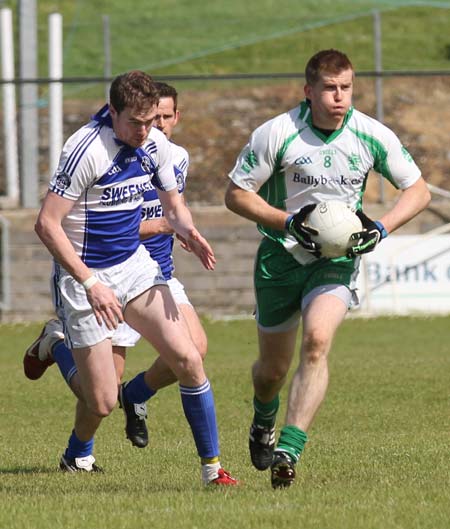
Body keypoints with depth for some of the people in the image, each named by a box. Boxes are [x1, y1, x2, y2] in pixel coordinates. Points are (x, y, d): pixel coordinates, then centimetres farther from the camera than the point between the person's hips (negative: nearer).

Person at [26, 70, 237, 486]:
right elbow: (47, 223, -21)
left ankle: (212, 467, 3)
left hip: (135, 265, 6)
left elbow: (173, 205, 14)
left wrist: (189, 232, -10)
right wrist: (90, 284, -24)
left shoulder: (155, 145, -1)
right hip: (84, 278, -6)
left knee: (188, 359, -8)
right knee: (102, 401, -5)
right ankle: (78, 455, 29)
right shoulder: (87, 150, -23)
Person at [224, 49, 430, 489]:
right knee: (272, 367, 10)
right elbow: (236, 193, -7)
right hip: (281, 256, 0)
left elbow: (418, 190, 3)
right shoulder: (277, 134, -15)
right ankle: (263, 424, 46)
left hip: (337, 259, 0)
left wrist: (381, 227, -14)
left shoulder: (372, 136, -9)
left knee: (316, 341, -26)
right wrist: (288, 221, -20)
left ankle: (288, 452, -27)